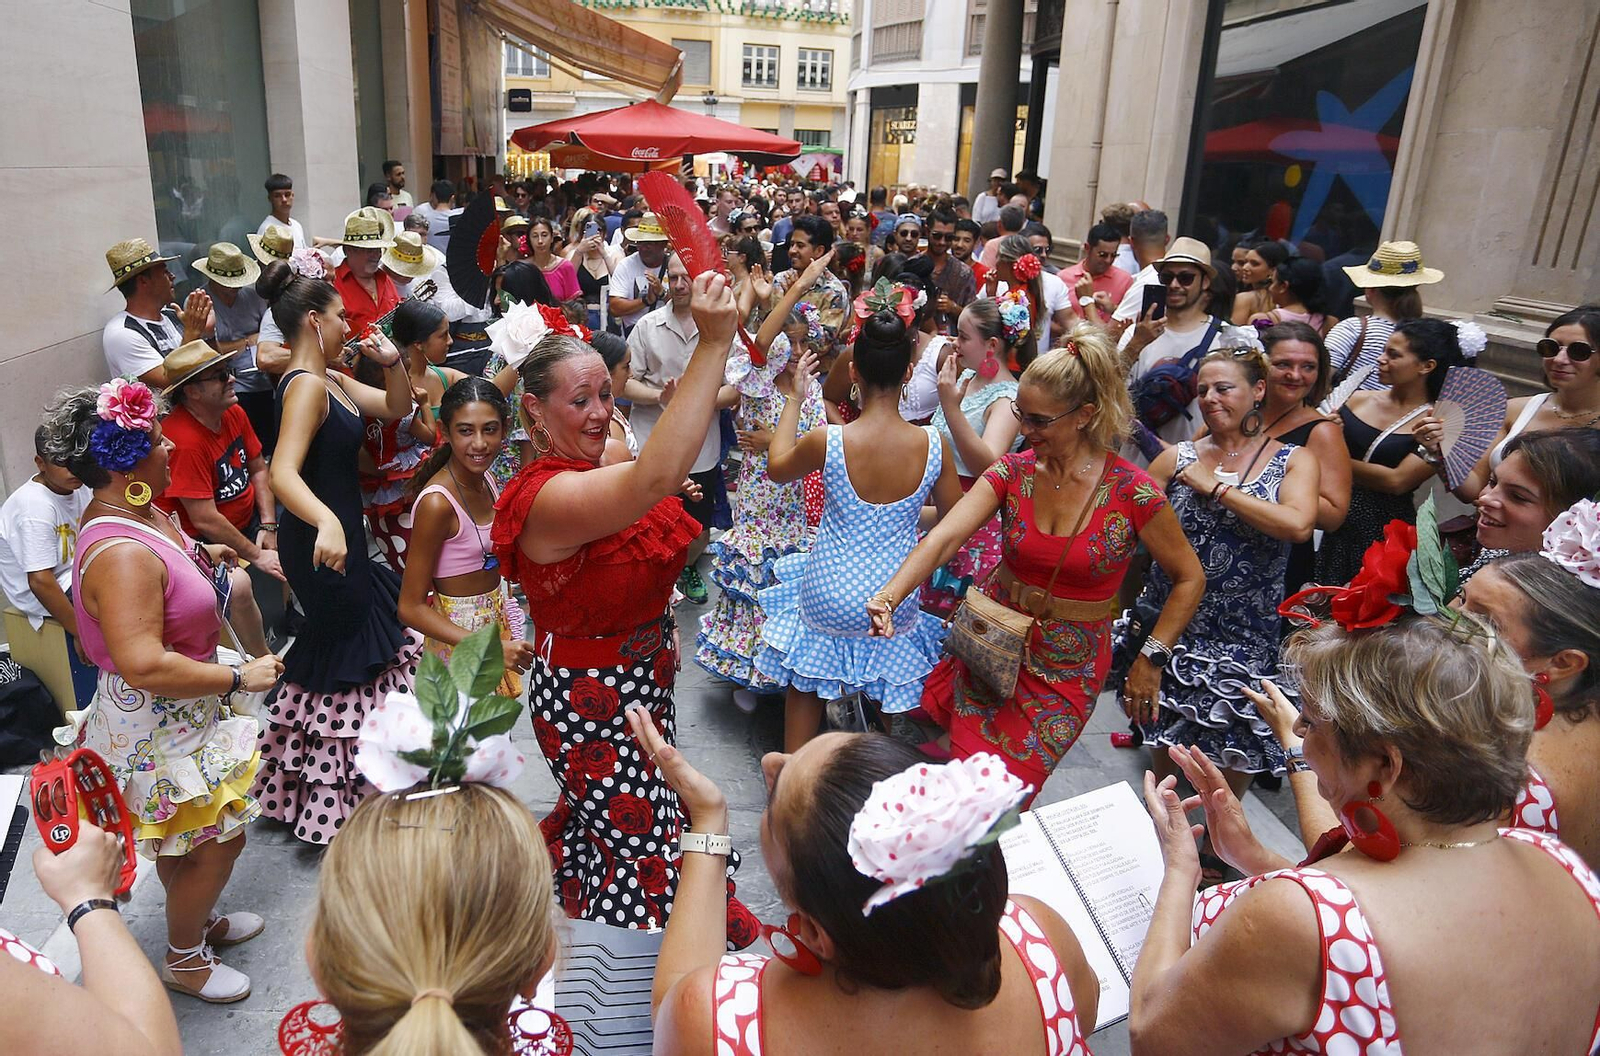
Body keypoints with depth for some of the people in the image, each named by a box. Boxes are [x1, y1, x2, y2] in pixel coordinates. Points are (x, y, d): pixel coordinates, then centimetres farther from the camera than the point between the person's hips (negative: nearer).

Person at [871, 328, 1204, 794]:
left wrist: (1151, 659, -6)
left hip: (1068, 666, -2)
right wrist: (887, 597, -37)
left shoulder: (1133, 493, -17)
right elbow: (944, 537, -22)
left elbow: (1189, 578, -4)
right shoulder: (1013, 472, -9)